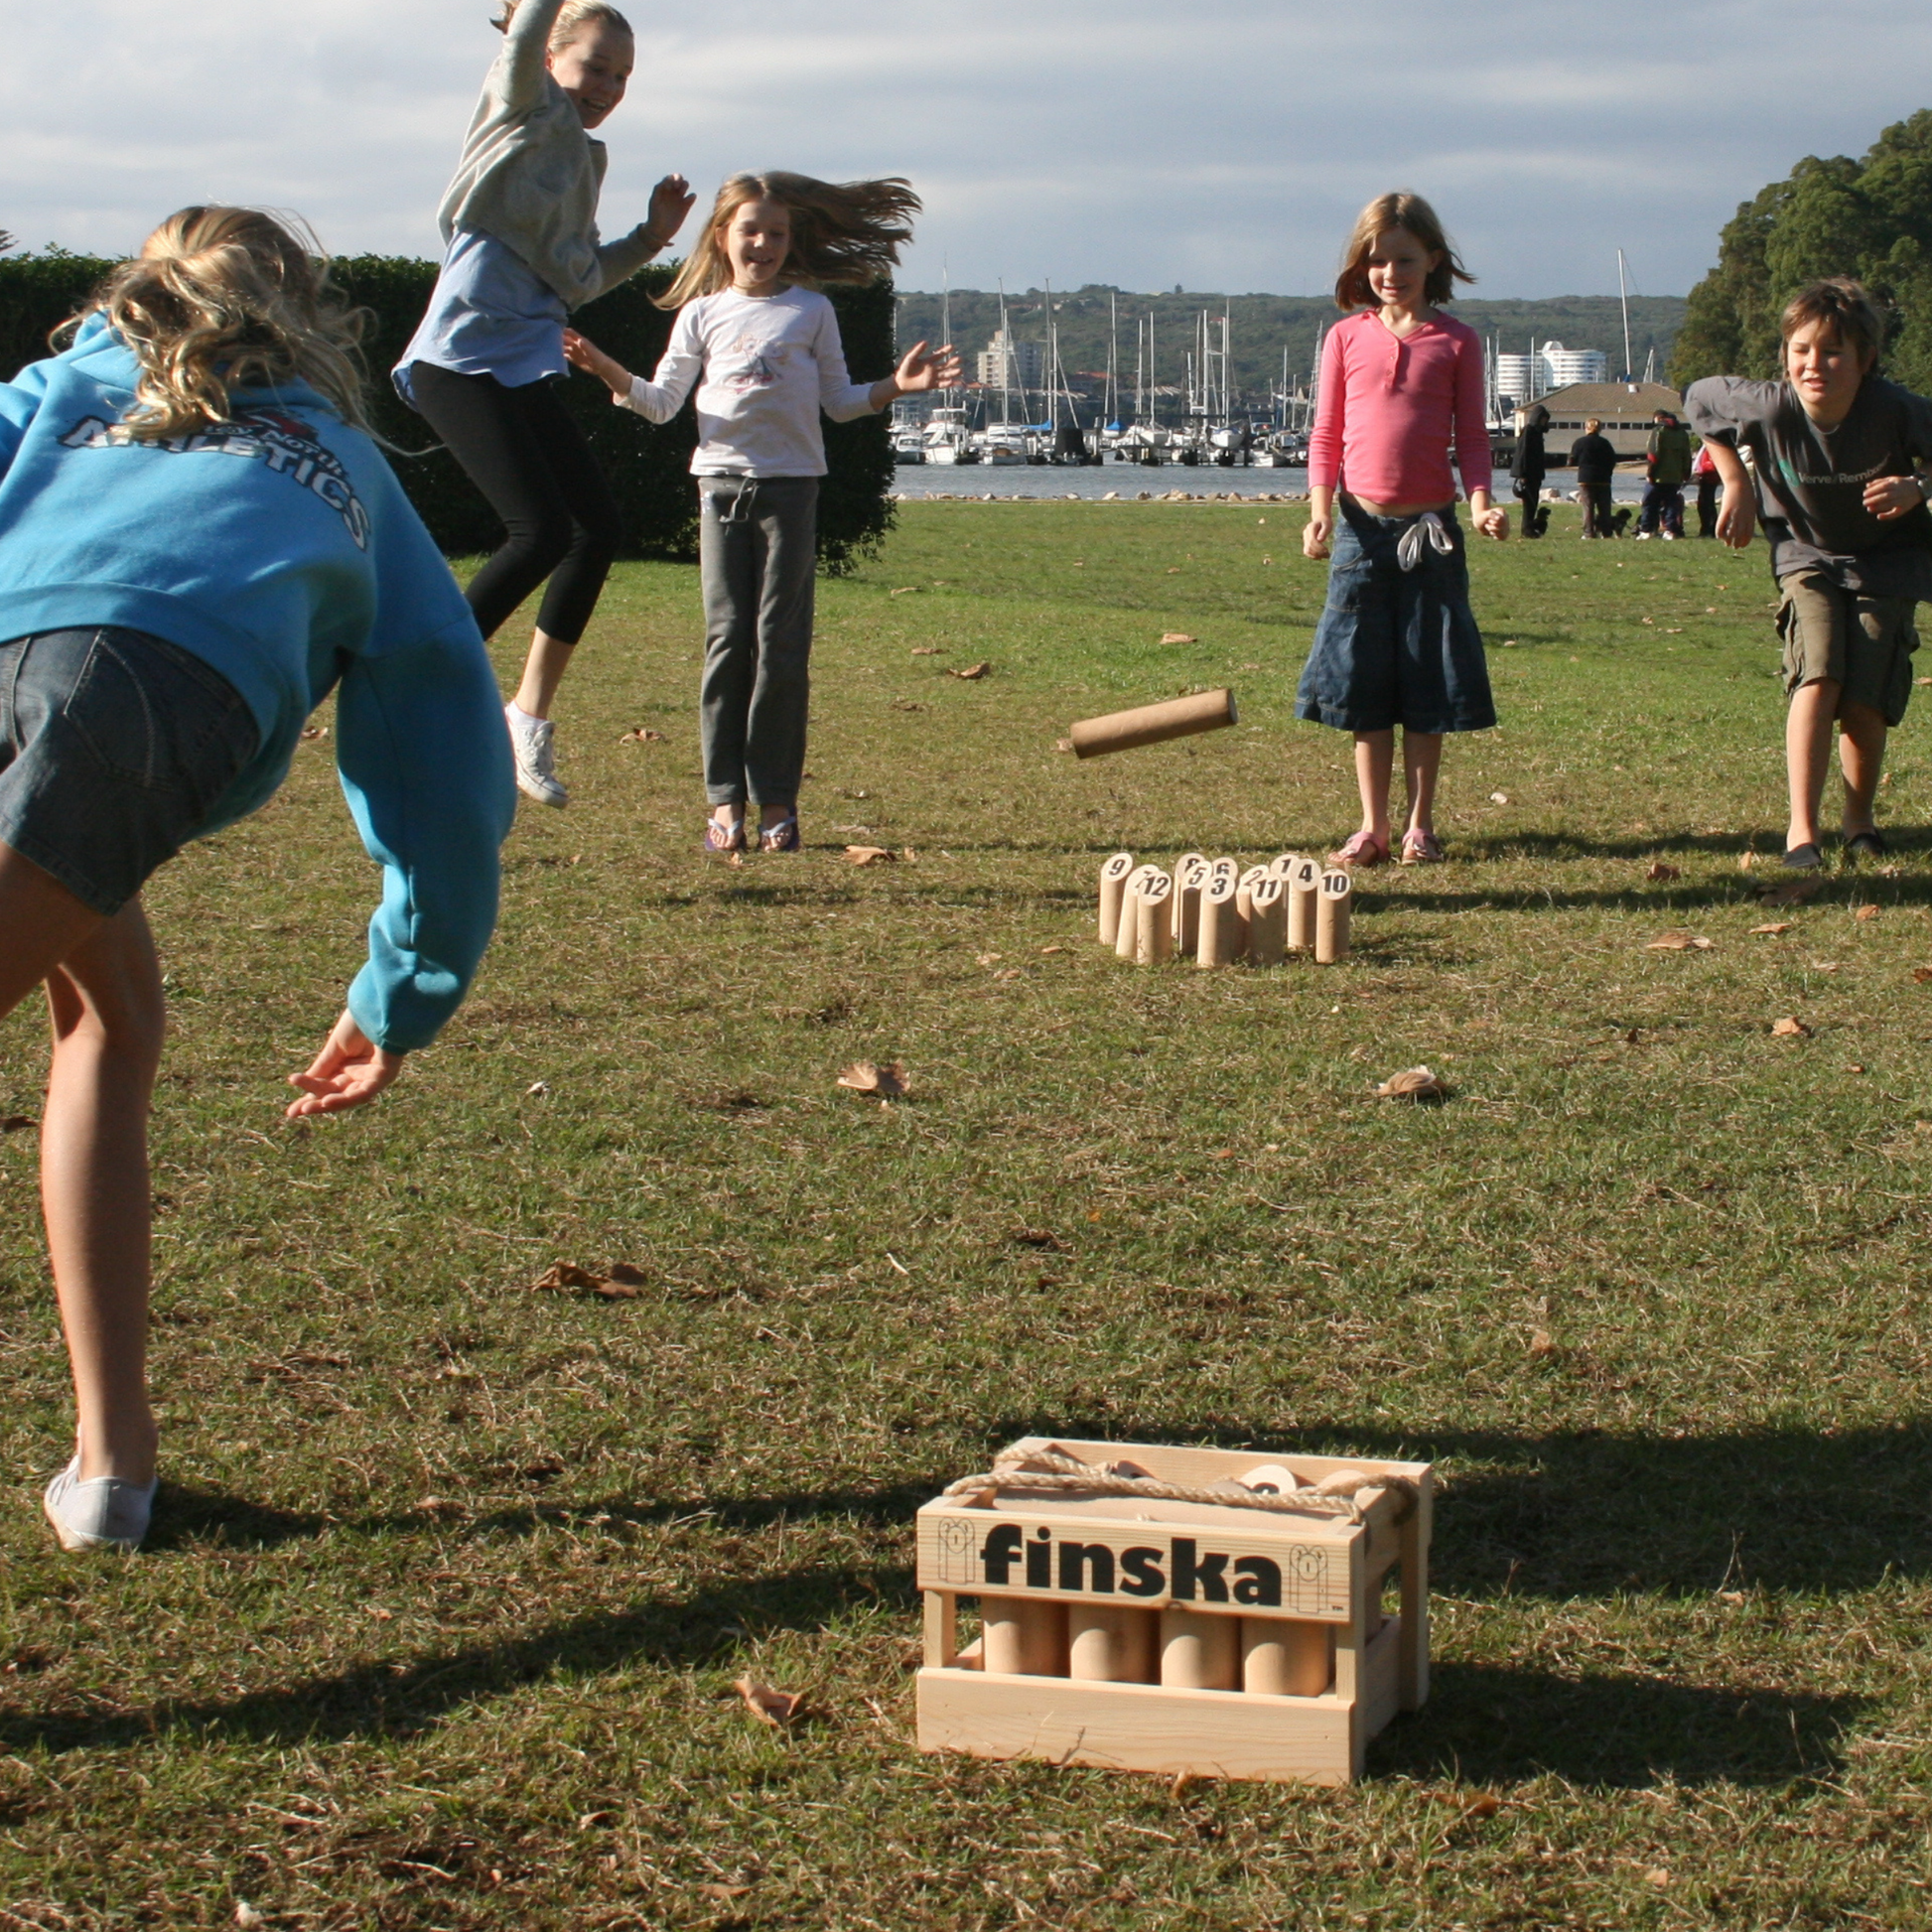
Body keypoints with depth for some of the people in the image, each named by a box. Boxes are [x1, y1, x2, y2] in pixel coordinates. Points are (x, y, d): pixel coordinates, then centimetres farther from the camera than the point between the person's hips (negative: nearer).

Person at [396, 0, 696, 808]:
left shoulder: (587, 156, 20)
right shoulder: (526, 112, 0)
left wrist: (652, 235, 14)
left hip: (527, 368, 9)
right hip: (464, 355, -9)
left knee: (600, 527, 9)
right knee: (542, 531, -19)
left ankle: (529, 716, 19)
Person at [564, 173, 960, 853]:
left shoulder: (811, 311, 9)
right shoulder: (703, 314, 11)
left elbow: (839, 402, 11)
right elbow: (662, 403, 10)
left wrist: (894, 386, -5)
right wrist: (609, 372, -7)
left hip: (790, 484, -1)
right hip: (721, 481, 1)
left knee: (781, 644, -3)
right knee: (726, 640, -2)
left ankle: (777, 799, 1)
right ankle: (725, 799, 0)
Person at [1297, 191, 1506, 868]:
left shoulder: (1456, 342, 2)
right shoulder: (1347, 338, 5)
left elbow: (1471, 436, 3)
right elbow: (1326, 436, 7)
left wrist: (1480, 503, -12)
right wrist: (1321, 508, -6)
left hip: (1431, 526, -1)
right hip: (1362, 526, 1)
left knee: (1427, 685, 4)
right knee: (1363, 685, 4)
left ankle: (1420, 823, 14)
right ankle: (1372, 825, 12)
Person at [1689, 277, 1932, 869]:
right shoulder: (1772, 408, -23)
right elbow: (1700, 398, -2)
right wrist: (1735, 483, -4)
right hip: (1808, 558, 0)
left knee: (1865, 703, -8)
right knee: (1818, 681, -22)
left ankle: (1859, 817, 18)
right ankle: (1801, 828, -19)